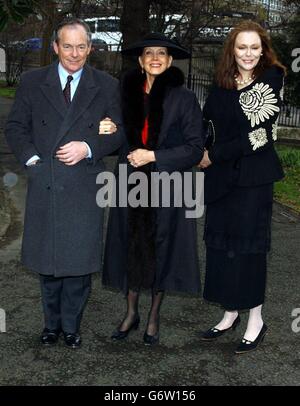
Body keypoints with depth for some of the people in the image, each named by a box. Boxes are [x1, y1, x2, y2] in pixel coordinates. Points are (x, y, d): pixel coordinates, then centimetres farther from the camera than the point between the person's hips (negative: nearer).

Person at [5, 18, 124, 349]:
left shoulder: (107, 86, 5)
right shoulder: (32, 82, 6)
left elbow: (119, 132, 5)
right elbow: (15, 127, 8)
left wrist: (89, 148, -12)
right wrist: (31, 157, -7)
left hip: (84, 188, -1)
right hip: (43, 185, 1)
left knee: (79, 261, 6)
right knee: (46, 260, 11)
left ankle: (71, 326, 24)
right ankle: (51, 324, 29)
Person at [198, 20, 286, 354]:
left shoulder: (270, 82, -8)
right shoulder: (222, 86, 7)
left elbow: (260, 135, -15)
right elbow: (207, 124, 15)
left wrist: (214, 155, -10)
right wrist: (203, 155, -3)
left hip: (253, 178, -5)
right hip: (221, 177, 5)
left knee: (248, 244, 1)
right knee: (219, 242, 9)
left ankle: (255, 320, 17)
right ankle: (230, 314, 24)